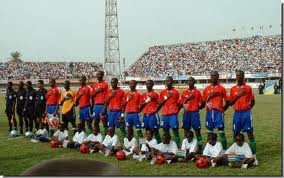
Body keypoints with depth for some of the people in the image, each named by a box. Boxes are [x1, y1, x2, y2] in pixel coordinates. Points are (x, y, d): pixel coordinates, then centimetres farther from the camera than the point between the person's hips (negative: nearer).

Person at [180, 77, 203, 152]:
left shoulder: (197, 92, 2)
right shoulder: (184, 92, 10)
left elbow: (201, 104, 3)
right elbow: (181, 103, 6)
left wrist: (196, 108, -11)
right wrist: (187, 99, -7)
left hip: (195, 113, -3)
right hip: (186, 113, 4)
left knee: (197, 130, -3)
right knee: (186, 130, 7)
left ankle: (200, 148, 1)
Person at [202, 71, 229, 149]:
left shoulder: (221, 88, 1)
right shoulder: (207, 89, 12)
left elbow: (227, 102, 3)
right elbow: (203, 102, 14)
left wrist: (222, 110, -1)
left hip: (218, 112, -4)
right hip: (209, 112, 4)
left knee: (221, 130, -4)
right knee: (209, 130, 7)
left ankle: (224, 148, 1)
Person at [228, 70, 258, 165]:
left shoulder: (248, 88, 1)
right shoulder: (233, 89, 9)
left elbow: (253, 101, 8)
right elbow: (230, 103, 5)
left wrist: (247, 108, -6)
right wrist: (238, 95, -9)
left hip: (246, 113, -3)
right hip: (237, 113, 3)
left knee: (250, 133, -5)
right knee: (236, 133, 7)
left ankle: (254, 156, -4)